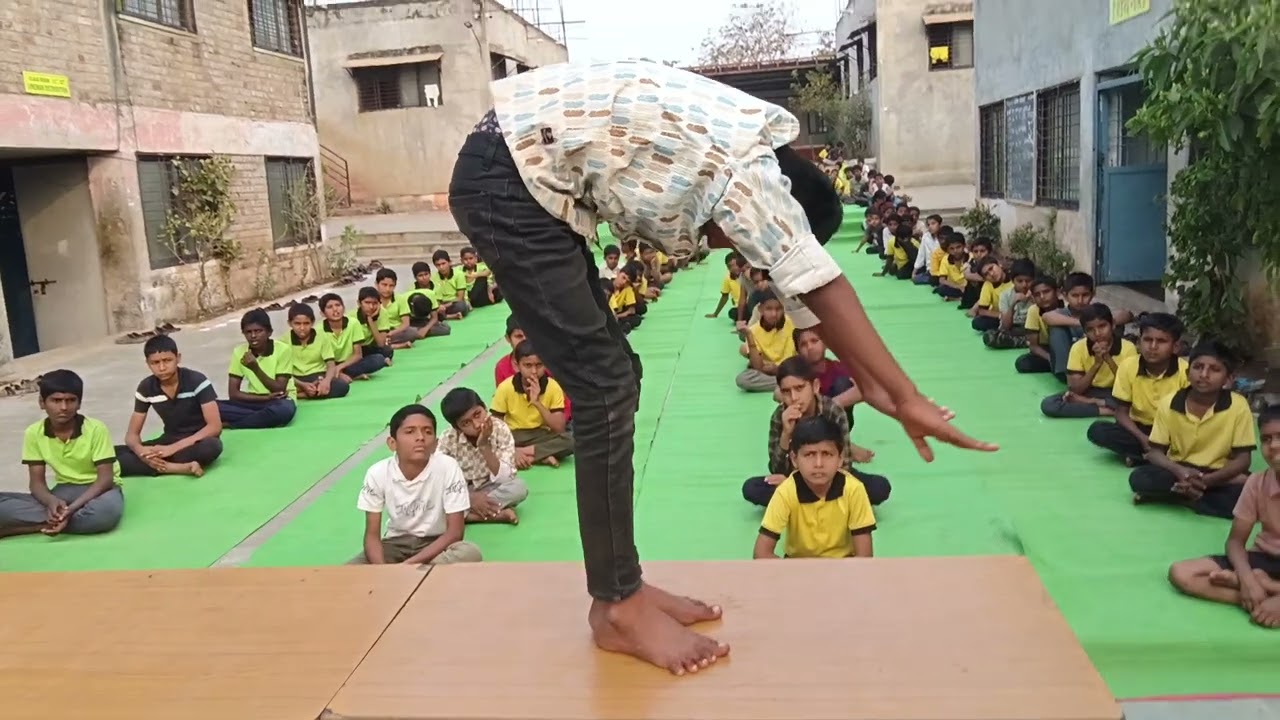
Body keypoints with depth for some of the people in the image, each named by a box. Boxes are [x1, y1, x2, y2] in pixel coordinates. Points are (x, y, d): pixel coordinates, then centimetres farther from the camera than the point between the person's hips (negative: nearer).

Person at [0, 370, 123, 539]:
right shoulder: (34, 433, -4)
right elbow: (37, 481, -2)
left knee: (107, 510, -41)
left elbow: (105, 478, -16)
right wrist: (51, 501, -26)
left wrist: (73, 507, -30)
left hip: (97, 489, -3)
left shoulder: (96, 429, -14)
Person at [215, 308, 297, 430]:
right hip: (254, 401, 3)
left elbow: (279, 390, -15)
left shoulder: (283, 350, -13)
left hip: (280, 401, -3)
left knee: (284, 410, -40)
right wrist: (266, 397, -19)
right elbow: (233, 393, -5)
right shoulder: (239, 351, -3)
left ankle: (227, 424, -22)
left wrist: (256, 368, -26)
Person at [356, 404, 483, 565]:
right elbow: (372, 535, -9)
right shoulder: (377, 473, -15)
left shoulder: (448, 467, -21)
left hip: (436, 544, 0)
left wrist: (411, 563, -27)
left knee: (470, 553, -34)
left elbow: (455, 531, -17)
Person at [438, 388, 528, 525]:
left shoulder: (501, 430, -18)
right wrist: (470, 498, -32)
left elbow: (505, 479, -22)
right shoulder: (448, 440, -16)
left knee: (519, 487, -32)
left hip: (489, 489, 0)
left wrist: (484, 446, -32)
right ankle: (497, 513, -30)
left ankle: (466, 514, -26)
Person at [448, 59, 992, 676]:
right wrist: (908, 399, -19)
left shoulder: (743, 162, 13)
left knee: (610, 377, 8)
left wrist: (868, 381, 16)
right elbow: (822, 286, -21)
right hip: (505, 180, -10)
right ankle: (619, 607, 1)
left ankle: (621, 585, 16)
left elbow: (804, 285, 15)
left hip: (530, 180, 10)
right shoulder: (746, 170, -16)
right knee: (605, 386, -10)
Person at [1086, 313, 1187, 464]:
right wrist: (1142, 437, -22)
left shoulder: (1185, 371, -17)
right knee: (1097, 430, -25)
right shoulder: (1128, 367, -12)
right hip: (1140, 429, 2)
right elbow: (1121, 412, -6)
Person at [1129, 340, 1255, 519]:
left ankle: (1174, 495, -20)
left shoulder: (1238, 406, -12)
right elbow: (1155, 451, -3)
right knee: (1139, 478, -28)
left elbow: (1242, 459, -10)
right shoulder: (1168, 404, -8)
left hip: (1217, 475, 0)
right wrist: (1179, 471, -26)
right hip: (1178, 471, 0)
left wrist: (1207, 480, -27)